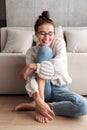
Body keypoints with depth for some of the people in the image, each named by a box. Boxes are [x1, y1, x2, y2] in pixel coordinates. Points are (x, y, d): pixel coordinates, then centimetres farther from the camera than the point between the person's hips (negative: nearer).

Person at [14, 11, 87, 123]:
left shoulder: (59, 42, -5)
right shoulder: (31, 52, -4)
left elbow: (59, 65, -26)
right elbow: (30, 80, -17)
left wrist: (32, 66, -25)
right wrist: (39, 100, -35)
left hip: (59, 89, 1)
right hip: (41, 89, 0)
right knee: (44, 50, -23)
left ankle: (34, 105, -20)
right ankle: (37, 103, -25)